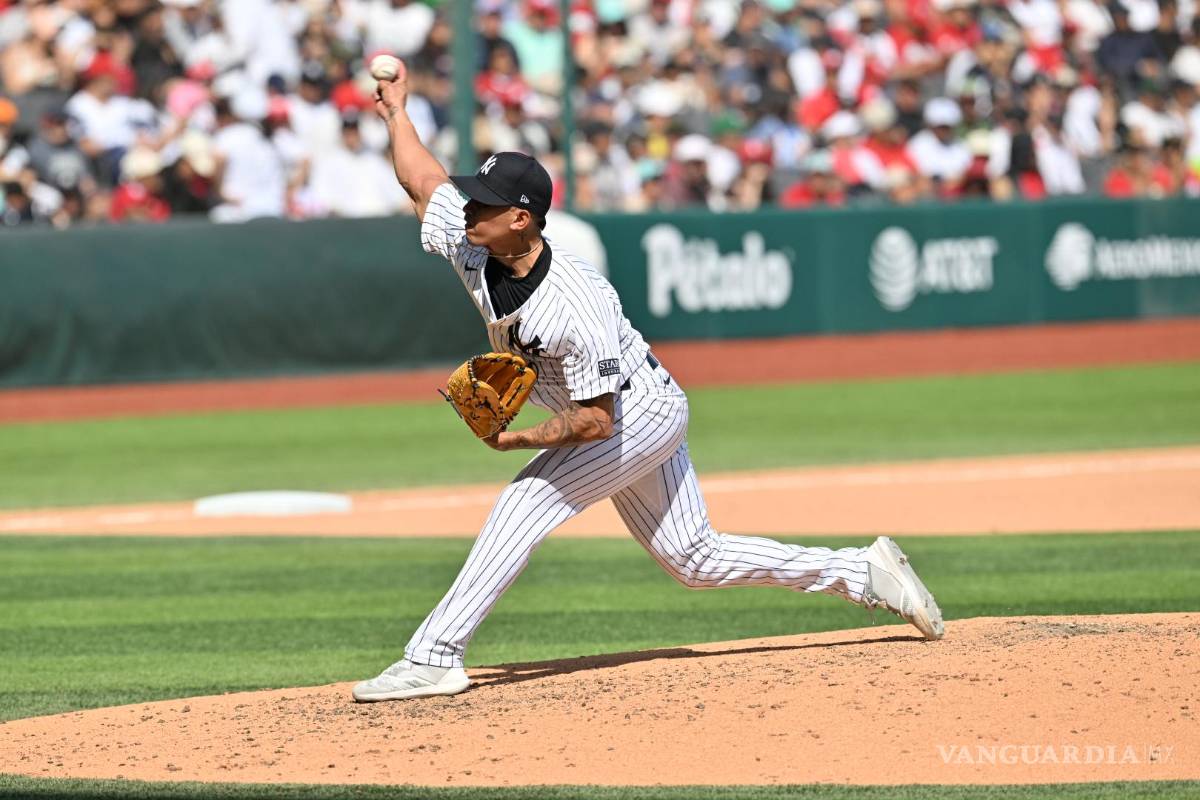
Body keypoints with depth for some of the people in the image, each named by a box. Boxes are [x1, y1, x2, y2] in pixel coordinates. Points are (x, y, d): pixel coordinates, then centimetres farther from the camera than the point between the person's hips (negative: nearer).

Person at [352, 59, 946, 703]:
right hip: (641, 422, 9)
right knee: (695, 561, 12)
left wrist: (516, 439, -31)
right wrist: (396, 112, 16)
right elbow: (422, 179, 6)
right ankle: (866, 572, 18)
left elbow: (595, 421, -32)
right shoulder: (471, 246, -12)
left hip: (641, 413, -9)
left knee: (522, 507, -19)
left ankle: (434, 658, -20)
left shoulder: (576, 306, -34)